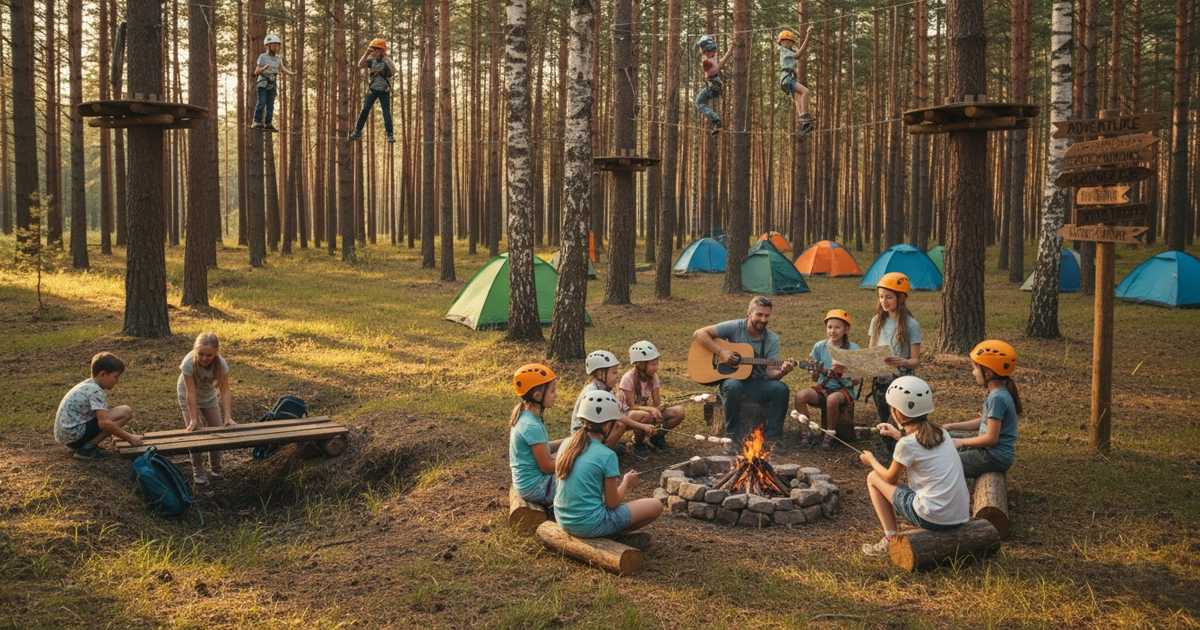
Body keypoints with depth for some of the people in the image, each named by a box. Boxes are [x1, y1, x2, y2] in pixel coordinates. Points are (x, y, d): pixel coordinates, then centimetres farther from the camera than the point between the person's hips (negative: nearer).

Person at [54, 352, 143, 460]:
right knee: (126, 412, -14)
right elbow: (104, 423, -25)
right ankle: (88, 448, -12)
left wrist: (116, 428, 24)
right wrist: (129, 438, -18)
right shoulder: (97, 391, -16)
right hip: (76, 434, -10)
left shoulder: (87, 385, 14)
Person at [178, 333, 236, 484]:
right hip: (188, 396, -3)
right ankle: (198, 473, -1)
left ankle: (216, 469, 22)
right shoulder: (189, 363, -37)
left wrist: (228, 417, -35)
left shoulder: (221, 364, -31)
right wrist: (193, 419, -33)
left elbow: (225, 391, -29)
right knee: (195, 431, -11)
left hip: (208, 395, 3)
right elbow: (191, 393, -34)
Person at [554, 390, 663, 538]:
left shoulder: (567, 444, 0)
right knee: (656, 505, 3)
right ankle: (609, 535, 3)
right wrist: (626, 482, 8)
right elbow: (612, 503, -10)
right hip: (590, 525, -7)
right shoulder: (606, 455, -18)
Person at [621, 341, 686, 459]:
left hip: (645, 409, 6)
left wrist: (657, 411, -26)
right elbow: (632, 406, -22)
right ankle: (638, 443, -11)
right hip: (628, 415, -6)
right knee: (646, 416, -42)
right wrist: (650, 409, -38)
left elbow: (657, 404, -3)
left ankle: (657, 436, 9)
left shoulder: (653, 377, -3)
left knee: (679, 411, -14)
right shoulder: (628, 379, -20)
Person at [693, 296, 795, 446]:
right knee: (733, 386, -38)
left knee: (781, 389, -26)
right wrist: (721, 352, -22)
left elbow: (770, 371, -6)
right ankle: (733, 437, -22)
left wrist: (782, 372, -30)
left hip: (759, 384, 3)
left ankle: (772, 438, -16)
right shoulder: (735, 327, -7)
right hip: (734, 379, -3)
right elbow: (699, 333, -12)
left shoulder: (773, 340, 1)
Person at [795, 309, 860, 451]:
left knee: (832, 399, -38)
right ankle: (805, 433, -11)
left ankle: (829, 436, -15)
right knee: (800, 395, -28)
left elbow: (856, 380, -2)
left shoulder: (853, 349, -1)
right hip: (823, 388, 3)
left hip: (844, 389, -3)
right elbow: (815, 378, 9)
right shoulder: (819, 346, 5)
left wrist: (845, 371, -22)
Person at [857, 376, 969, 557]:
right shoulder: (941, 432, 6)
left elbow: (890, 478, 4)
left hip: (934, 518, -7)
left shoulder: (907, 444, -13)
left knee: (873, 477, 9)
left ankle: (891, 540, 9)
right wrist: (898, 435, 31)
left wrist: (872, 461, 22)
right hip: (961, 516, 7)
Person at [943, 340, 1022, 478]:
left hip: (995, 458, -10)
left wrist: (961, 442, -11)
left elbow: (991, 438, -24)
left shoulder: (997, 398, -25)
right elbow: (984, 422, 16)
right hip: (989, 450, 10)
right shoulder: (998, 393, 4)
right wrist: (951, 427, 11)